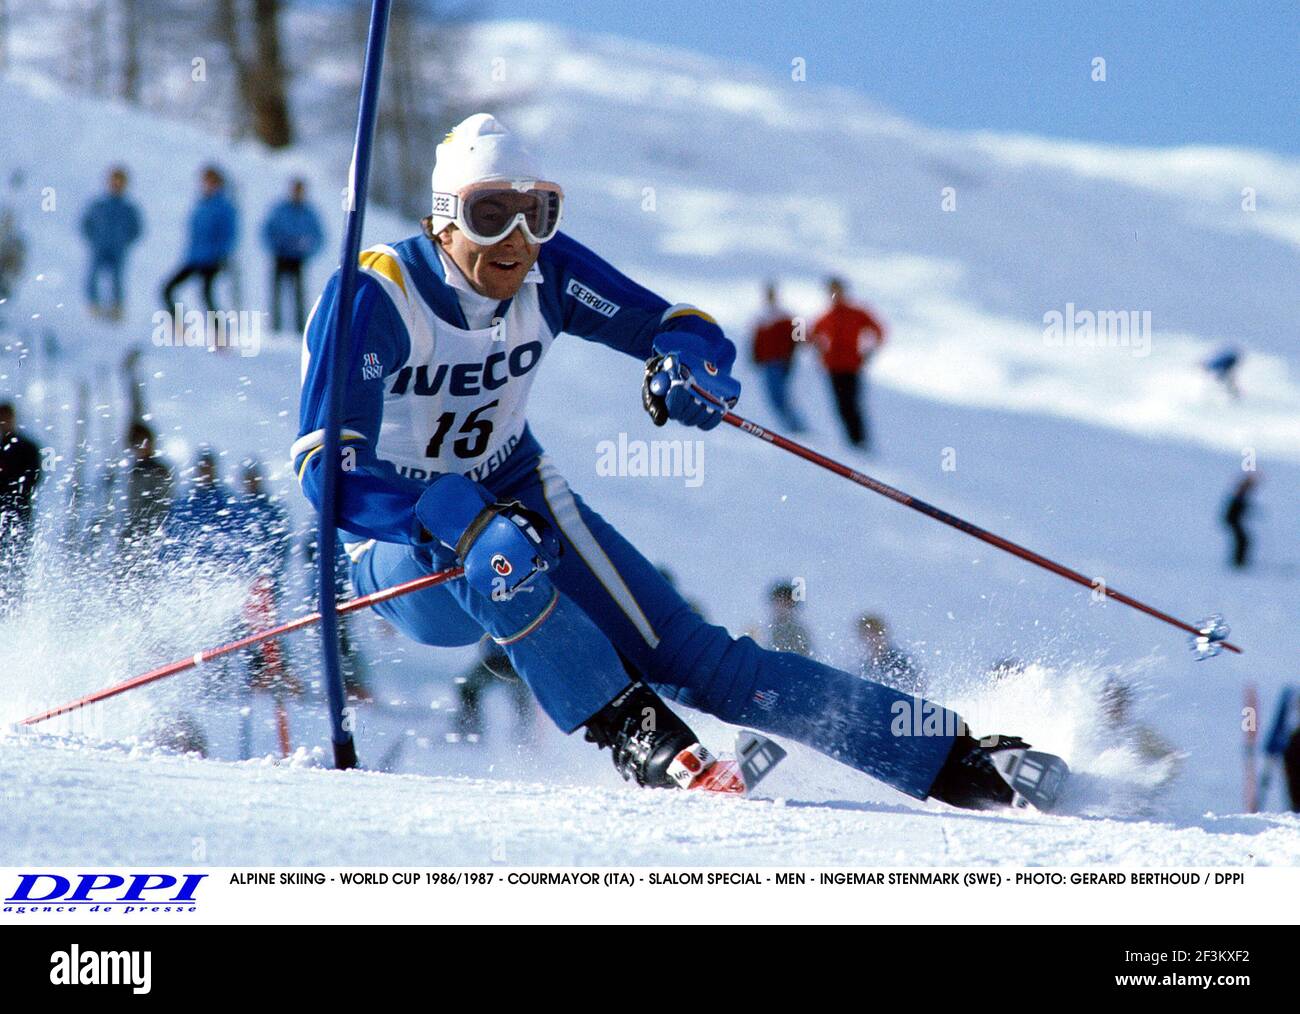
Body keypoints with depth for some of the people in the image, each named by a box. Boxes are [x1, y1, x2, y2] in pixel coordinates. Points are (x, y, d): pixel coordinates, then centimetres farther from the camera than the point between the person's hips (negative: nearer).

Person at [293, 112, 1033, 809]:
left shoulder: (548, 272, -12)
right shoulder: (370, 298, -25)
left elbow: (685, 327, -6)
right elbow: (327, 467, -31)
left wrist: (689, 367, -32)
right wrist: (458, 519, -45)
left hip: (521, 499, 4)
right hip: (402, 545, -3)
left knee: (692, 657, -9)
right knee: (497, 556, -40)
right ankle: (639, 741, -27)